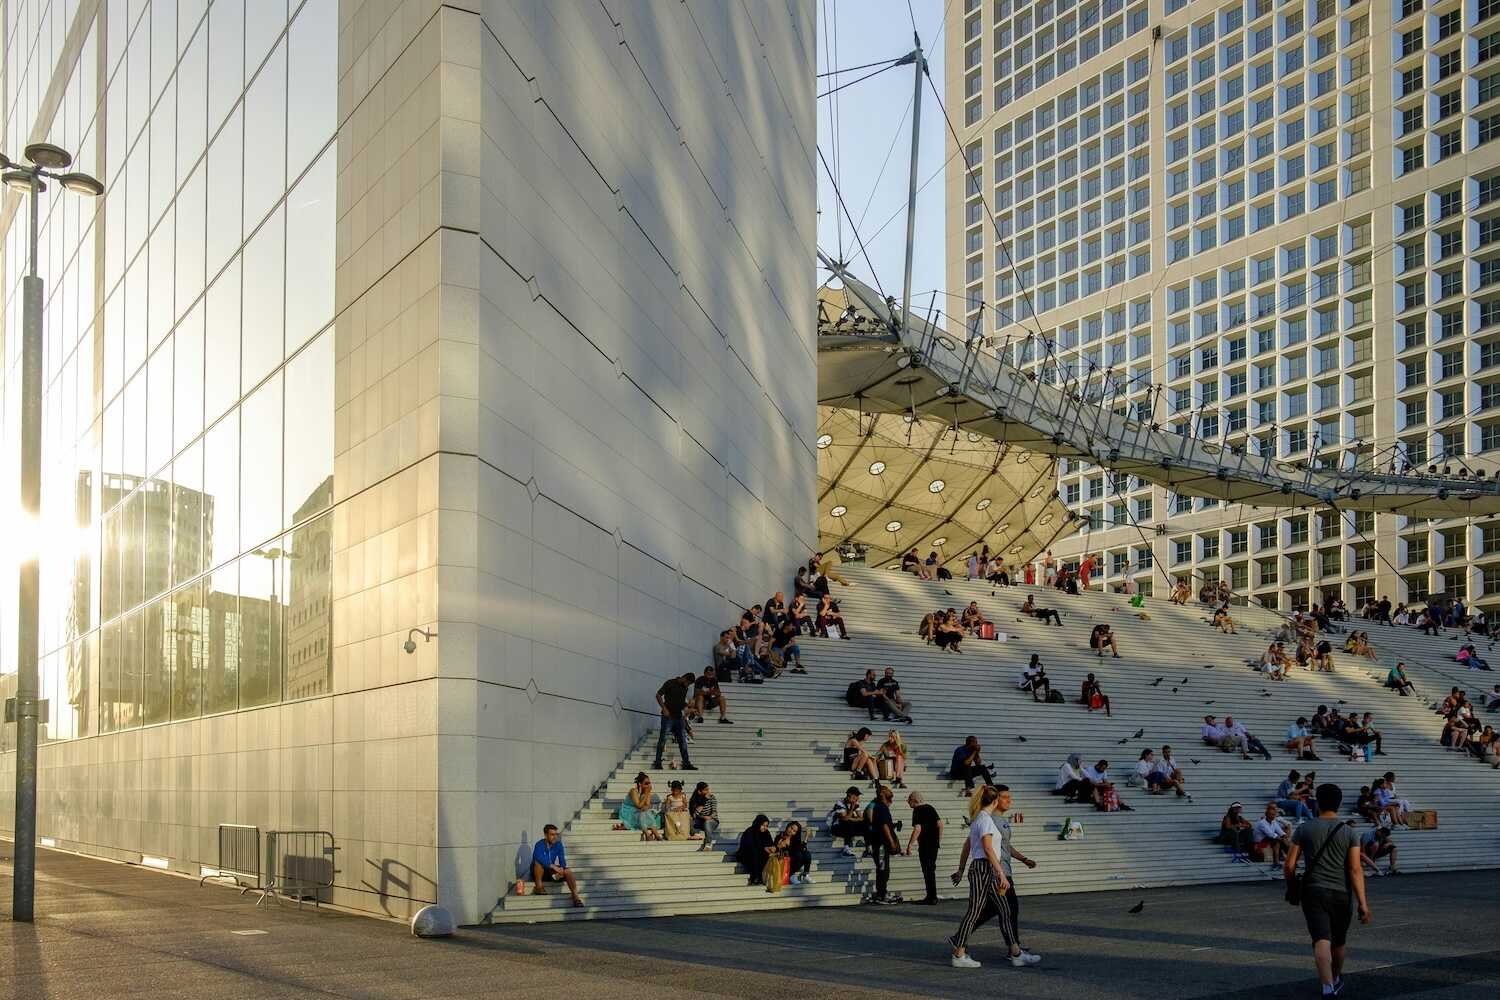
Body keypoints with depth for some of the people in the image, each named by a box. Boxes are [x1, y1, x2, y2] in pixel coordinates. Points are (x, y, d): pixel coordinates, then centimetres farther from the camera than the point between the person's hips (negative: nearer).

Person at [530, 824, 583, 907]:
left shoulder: (558, 845, -3)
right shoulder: (539, 845, -19)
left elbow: (562, 861, -10)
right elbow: (539, 859, -39)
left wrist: (561, 870, -32)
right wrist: (554, 867, -44)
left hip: (550, 871, 4)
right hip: (538, 873, -4)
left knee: (568, 871, -21)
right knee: (538, 863, -36)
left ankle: (575, 896, -30)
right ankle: (538, 886, -24)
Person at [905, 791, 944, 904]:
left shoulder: (917, 810, -11)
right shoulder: (930, 808, 12)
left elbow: (917, 829, -20)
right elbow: (940, 824, 12)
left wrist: (909, 845, -18)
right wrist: (939, 840, 19)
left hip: (925, 844, -8)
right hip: (934, 844, 8)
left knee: (927, 871, -2)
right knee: (931, 870, 16)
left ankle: (931, 897, 0)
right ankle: (932, 896, 21)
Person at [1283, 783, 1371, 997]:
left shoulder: (1304, 829, 0)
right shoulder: (1349, 833, 0)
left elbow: (1289, 865, -1)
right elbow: (1356, 870, -8)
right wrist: (1363, 904, -8)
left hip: (1313, 892, -2)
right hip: (1342, 893, 2)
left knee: (1322, 941, -11)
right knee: (1339, 941, 22)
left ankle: (1328, 987, -29)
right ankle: (1336, 979, 44)